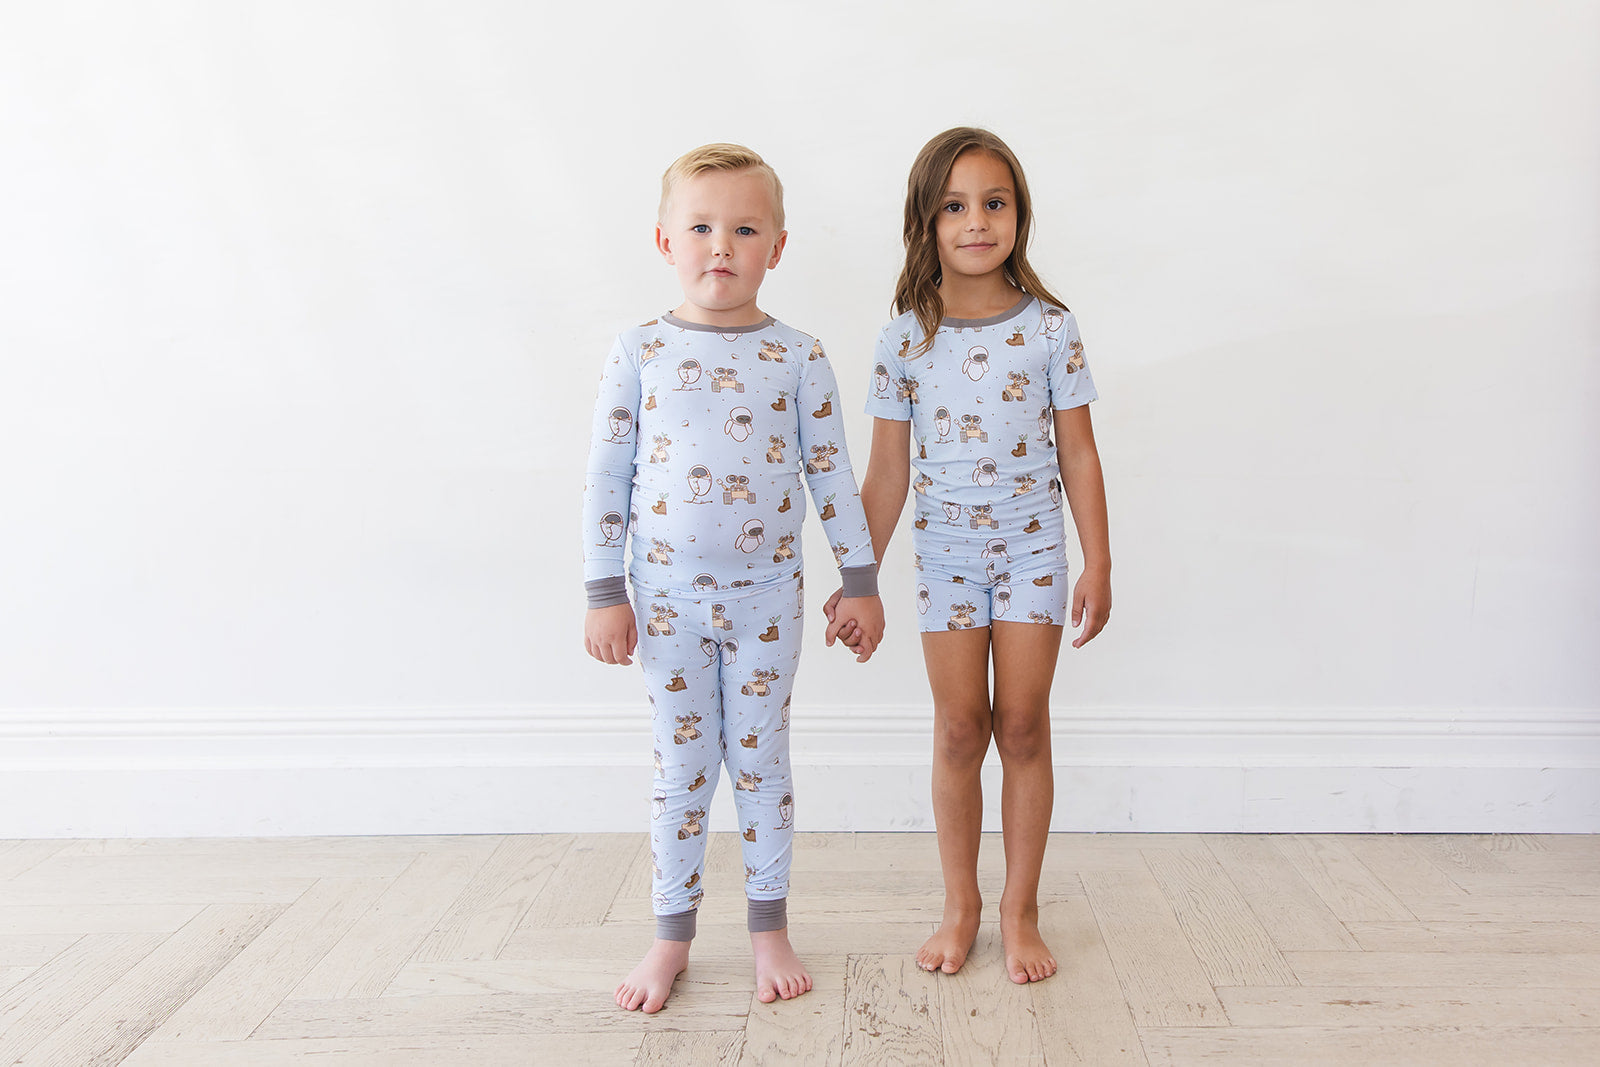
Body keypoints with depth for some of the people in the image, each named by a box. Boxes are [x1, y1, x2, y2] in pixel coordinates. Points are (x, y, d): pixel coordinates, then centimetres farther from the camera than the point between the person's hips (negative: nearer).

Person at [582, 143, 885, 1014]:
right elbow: (606, 478, -1)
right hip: (669, 595, 0)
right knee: (681, 767, 10)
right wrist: (604, 595, -3)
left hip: (767, 594, 0)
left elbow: (833, 476, 2)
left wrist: (860, 583, 2)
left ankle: (770, 931, 26)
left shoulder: (798, 358, -2)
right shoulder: (639, 353, -3)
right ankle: (671, 937, 25)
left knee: (761, 760, 10)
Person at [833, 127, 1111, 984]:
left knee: (1022, 725, 2)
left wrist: (1097, 564, -4)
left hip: (1033, 544, 0)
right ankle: (960, 905, 22)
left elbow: (1078, 455, -1)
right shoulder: (905, 340, -3)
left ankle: (1020, 910, 17)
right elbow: (887, 474, 0)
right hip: (946, 549, 1)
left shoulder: (1049, 327, -4)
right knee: (959, 728, 6)